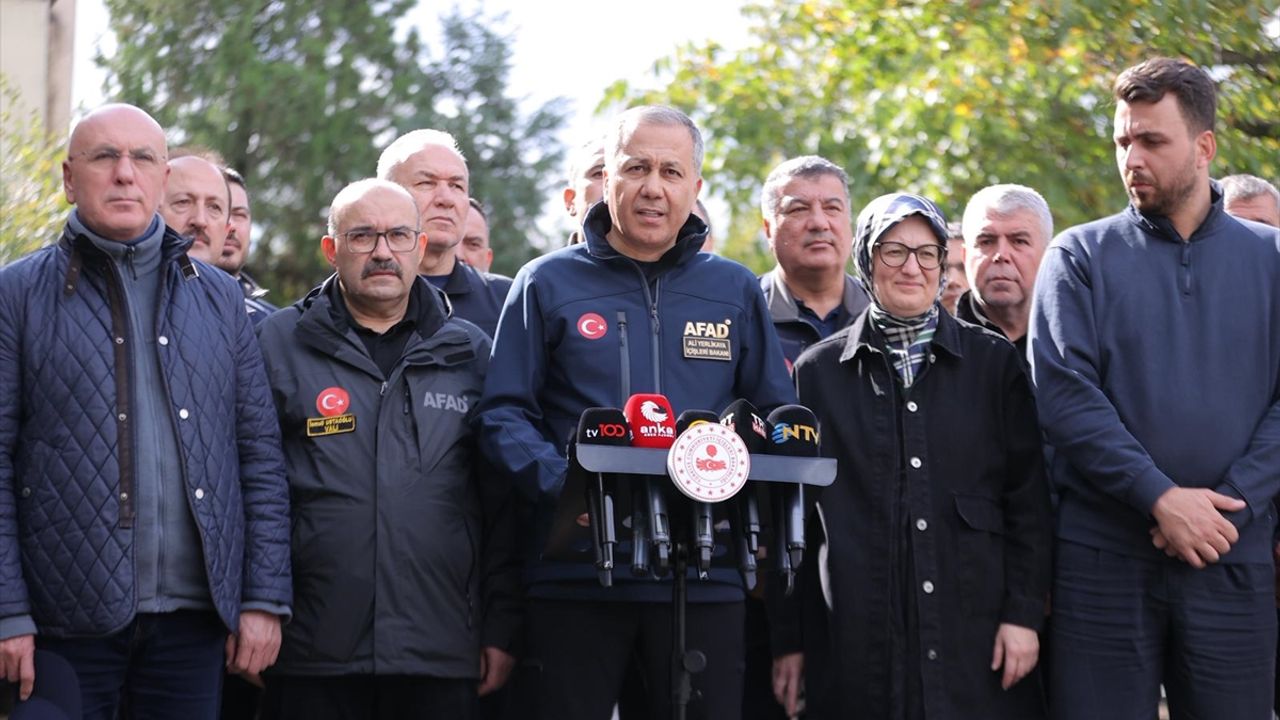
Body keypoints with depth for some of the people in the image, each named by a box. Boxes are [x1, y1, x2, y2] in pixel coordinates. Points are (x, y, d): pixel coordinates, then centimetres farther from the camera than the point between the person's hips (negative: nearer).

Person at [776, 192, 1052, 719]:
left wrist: (1024, 613, -3)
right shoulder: (818, 372, 9)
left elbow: (1029, 500, 6)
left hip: (975, 631, 0)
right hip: (858, 636, 0)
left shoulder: (994, 364, 8)